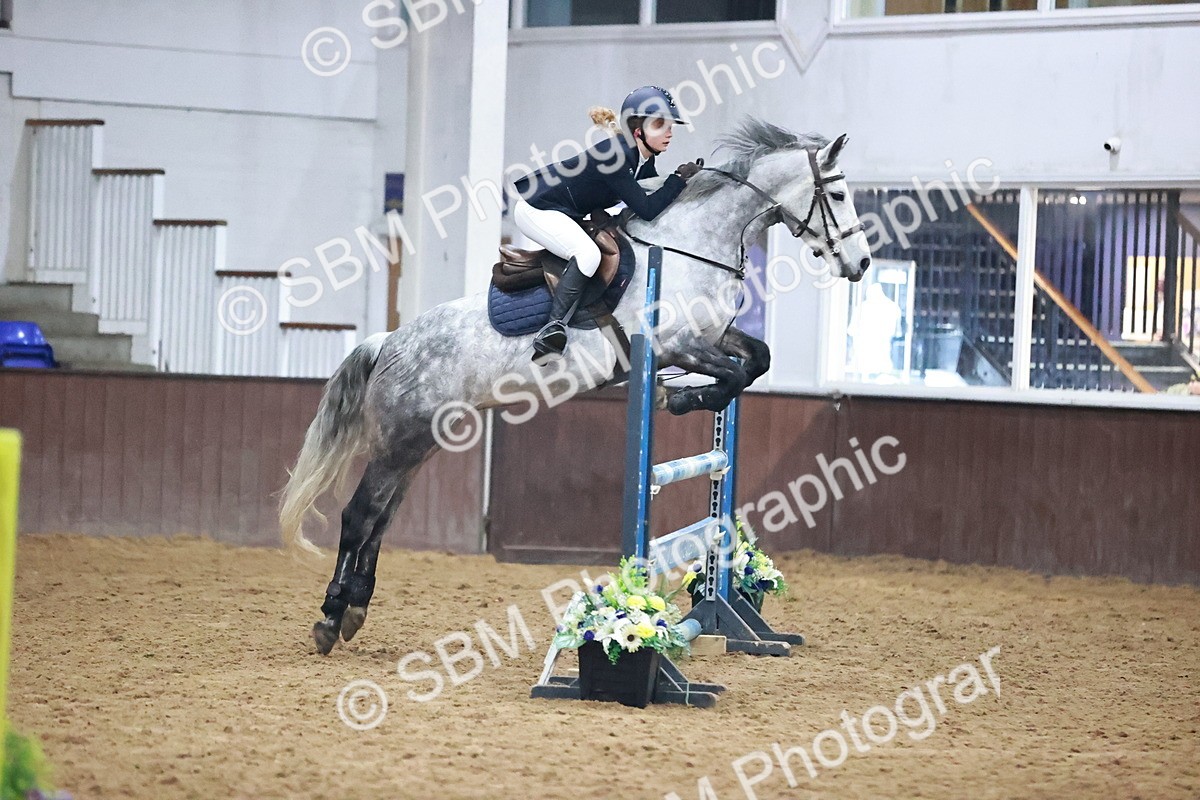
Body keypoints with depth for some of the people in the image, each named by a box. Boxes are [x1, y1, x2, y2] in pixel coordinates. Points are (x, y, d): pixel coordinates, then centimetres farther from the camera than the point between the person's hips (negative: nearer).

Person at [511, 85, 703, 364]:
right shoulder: (613, 154, -28)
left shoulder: (644, 162, -1)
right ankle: (552, 328, -32)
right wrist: (680, 178, -22)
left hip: (570, 214, 10)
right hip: (536, 208, -10)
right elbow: (647, 209, -29)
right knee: (588, 253, -31)